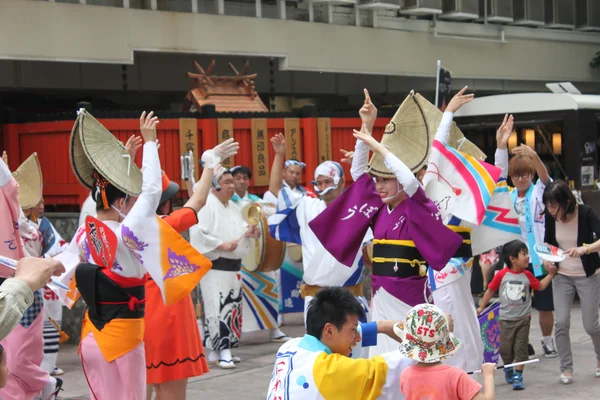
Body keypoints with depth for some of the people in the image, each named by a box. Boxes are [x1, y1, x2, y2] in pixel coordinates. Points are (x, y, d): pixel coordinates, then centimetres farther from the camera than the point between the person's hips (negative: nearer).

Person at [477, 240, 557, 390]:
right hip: (506, 319, -1)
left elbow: (540, 286, 12)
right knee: (505, 349, 7)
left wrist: (550, 274, 4)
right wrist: (481, 307, 6)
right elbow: (490, 290, 2)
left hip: (523, 319, 1)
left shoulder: (527, 275, -2)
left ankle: (518, 376, 4)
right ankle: (508, 368, 34)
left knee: (520, 348, -2)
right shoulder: (502, 275, -9)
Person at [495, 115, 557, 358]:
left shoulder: (539, 193, -1)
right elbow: (499, 174, -3)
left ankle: (547, 341, 22)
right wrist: (501, 146, -18)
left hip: (539, 258, -3)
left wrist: (534, 156, -41)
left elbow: (545, 177, -20)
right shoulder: (508, 196, 8)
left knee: (545, 305, 6)